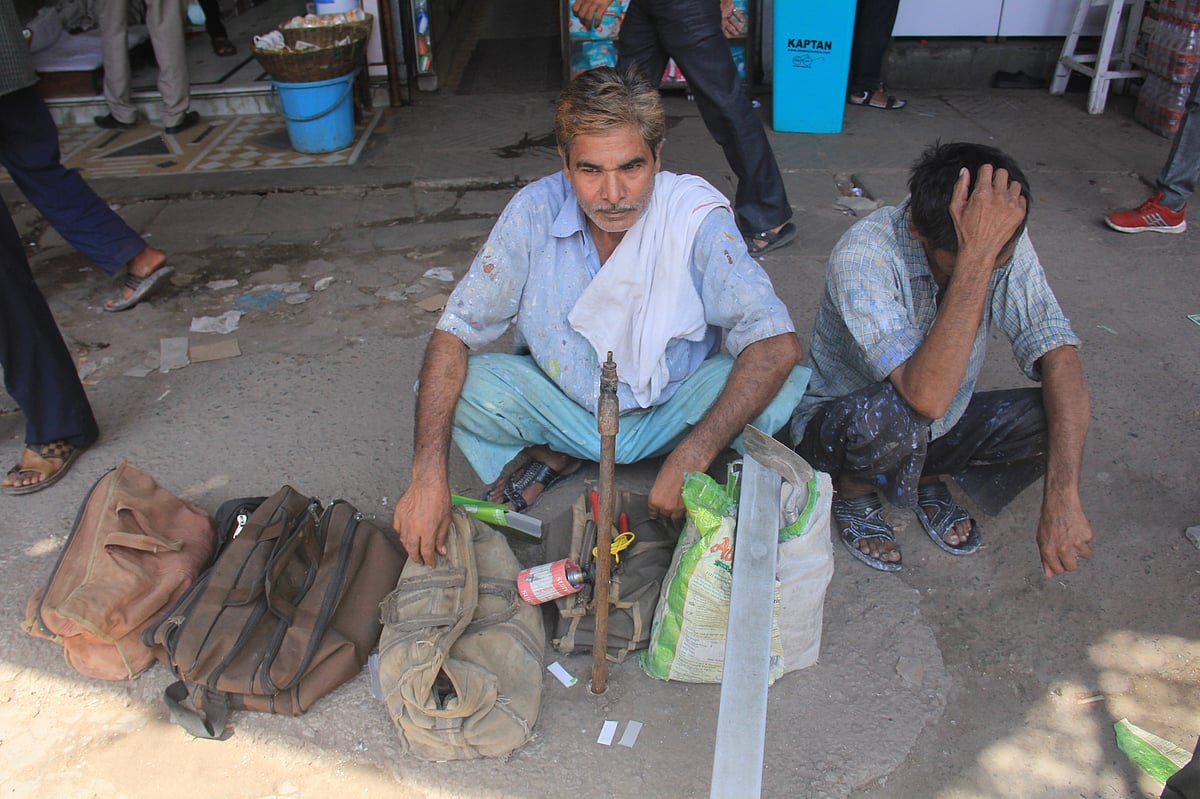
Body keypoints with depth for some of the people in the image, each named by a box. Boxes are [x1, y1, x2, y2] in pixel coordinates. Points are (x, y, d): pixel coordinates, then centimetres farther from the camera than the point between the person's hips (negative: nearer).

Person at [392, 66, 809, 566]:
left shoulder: (696, 217, -22)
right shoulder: (535, 212, -18)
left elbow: (778, 345, -27)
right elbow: (453, 332, -15)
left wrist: (691, 459, -39)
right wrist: (428, 474, -28)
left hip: (672, 410, -1)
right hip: (564, 406, 2)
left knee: (788, 384, -28)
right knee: (451, 391, -24)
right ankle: (551, 459, 5)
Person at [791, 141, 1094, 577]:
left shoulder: (1005, 241, -16)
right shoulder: (863, 255, -32)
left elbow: (1058, 356, -18)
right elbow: (927, 396, -43)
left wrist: (1062, 498, -29)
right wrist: (975, 257, -46)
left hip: (939, 427, 5)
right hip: (840, 427, -5)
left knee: (1063, 419, -19)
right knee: (892, 413, -39)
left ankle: (926, 480, 8)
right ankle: (854, 490, -2)